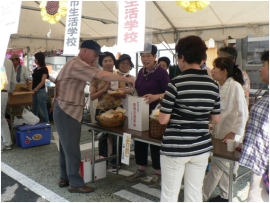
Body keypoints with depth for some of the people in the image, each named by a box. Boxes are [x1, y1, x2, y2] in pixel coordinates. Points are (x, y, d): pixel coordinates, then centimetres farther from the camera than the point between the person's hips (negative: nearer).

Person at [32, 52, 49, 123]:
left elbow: (42, 82, -15)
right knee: (35, 110, 13)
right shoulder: (35, 69, 15)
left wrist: (35, 89, -21)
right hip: (34, 92, 8)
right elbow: (34, 80, 16)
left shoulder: (44, 69, -8)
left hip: (41, 91, -8)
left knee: (42, 110, -4)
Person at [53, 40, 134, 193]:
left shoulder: (77, 65, 19)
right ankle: (75, 183, 7)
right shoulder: (77, 64, -18)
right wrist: (126, 79, -20)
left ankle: (65, 178, 27)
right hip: (67, 111, -11)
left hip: (68, 111, 11)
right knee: (72, 148, -3)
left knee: (66, 146, 16)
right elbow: (102, 75, -25)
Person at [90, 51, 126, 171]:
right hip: (101, 110, 0)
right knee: (102, 137, 12)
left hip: (116, 110, 0)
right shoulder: (97, 77, 0)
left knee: (117, 136, 2)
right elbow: (92, 96, -4)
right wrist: (104, 89, -15)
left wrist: (113, 90, -17)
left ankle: (116, 162, 19)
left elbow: (124, 94, -1)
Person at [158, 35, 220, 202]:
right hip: (201, 147, 5)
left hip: (175, 147, -5)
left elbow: (163, 120, -12)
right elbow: (216, 120, 7)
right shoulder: (213, 85, 0)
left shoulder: (176, 83, -15)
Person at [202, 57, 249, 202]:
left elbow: (243, 112, -17)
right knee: (223, 166, 17)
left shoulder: (235, 86, -16)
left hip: (230, 135, -7)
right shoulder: (219, 86, 6)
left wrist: (235, 133, -18)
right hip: (219, 133, 7)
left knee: (216, 166, 0)